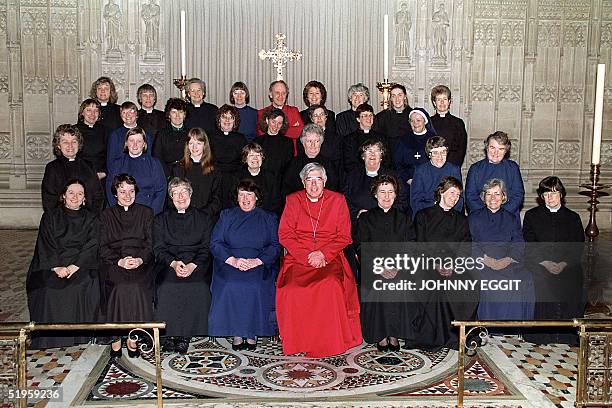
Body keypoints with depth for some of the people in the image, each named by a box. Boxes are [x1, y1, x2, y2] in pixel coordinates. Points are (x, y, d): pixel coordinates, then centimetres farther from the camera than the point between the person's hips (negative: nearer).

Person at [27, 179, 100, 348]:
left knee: (80, 288, -30)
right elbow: (45, 245, 2)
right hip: (51, 267, 1)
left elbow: (91, 246, 1)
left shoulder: (91, 219, 14)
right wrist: (57, 267, -14)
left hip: (81, 267, 0)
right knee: (49, 290, -28)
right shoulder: (50, 217, 14)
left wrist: (75, 266, -15)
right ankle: (50, 345, -19)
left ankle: (76, 343, -22)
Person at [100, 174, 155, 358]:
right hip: (113, 263, 0)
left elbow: (150, 244, 6)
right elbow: (103, 248, 5)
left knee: (137, 286, -29)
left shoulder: (146, 213, 15)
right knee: (120, 286, -29)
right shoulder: (106, 215, 15)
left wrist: (140, 259, -14)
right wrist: (119, 261, -14)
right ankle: (116, 338, -16)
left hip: (141, 263, 0)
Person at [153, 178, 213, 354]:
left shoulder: (203, 218, 15)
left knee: (198, 289, -29)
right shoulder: (161, 220, 17)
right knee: (167, 290, -29)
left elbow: (206, 248, 6)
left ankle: (185, 336, -15)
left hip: (196, 267, 0)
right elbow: (158, 249, 6)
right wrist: (173, 263, -14)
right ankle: (169, 335, -14)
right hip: (169, 265, 1)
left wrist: (193, 265, -13)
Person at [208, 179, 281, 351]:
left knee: (256, 286, -25)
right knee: (231, 286, -24)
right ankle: (237, 334, -9)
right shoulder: (227, 216, 16)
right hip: (229, 264, 1)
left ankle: (252, 333, -8)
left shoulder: (268, 219, 14)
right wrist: (233, 260, -10)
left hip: (260, 265, -1)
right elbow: (215, 243, 6)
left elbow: (275, 246, 4)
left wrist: (257, 261, -12)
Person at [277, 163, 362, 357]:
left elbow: (344, 237, 7)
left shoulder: (337, 200, 11)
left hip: (329, 258, -1)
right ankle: (297, 341, -15)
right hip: (298, 258, 1)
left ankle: (327, 343, -19)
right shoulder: (293, 201, 13)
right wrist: (307, 256, -9)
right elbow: (285, 235, 5)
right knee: (292, 288, -30)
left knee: (330, 285, -32)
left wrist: (323, 254, -10)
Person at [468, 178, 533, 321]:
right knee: (492, 281, -31)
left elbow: (518, 246, 8)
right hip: (482, 264, -2)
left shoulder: (512, 219, 19)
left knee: (524, 280, -26)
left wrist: (506, 260, -12)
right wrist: (487, 259, -14)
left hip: (508, 263, 2)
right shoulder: (474, 217, 14)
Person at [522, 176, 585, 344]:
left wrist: (563, 264, -10)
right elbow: (529, 247, 1)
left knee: (567, 308, -5)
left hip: (568, 272, 1)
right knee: (541, 309, -8)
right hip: (540, 273, -1)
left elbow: (578, 247, 5)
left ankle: (567, 340, 5)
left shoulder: (573, 218, 13)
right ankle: (541, 340, 1)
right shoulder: (531, 216, 9)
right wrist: (546, 263, -12)